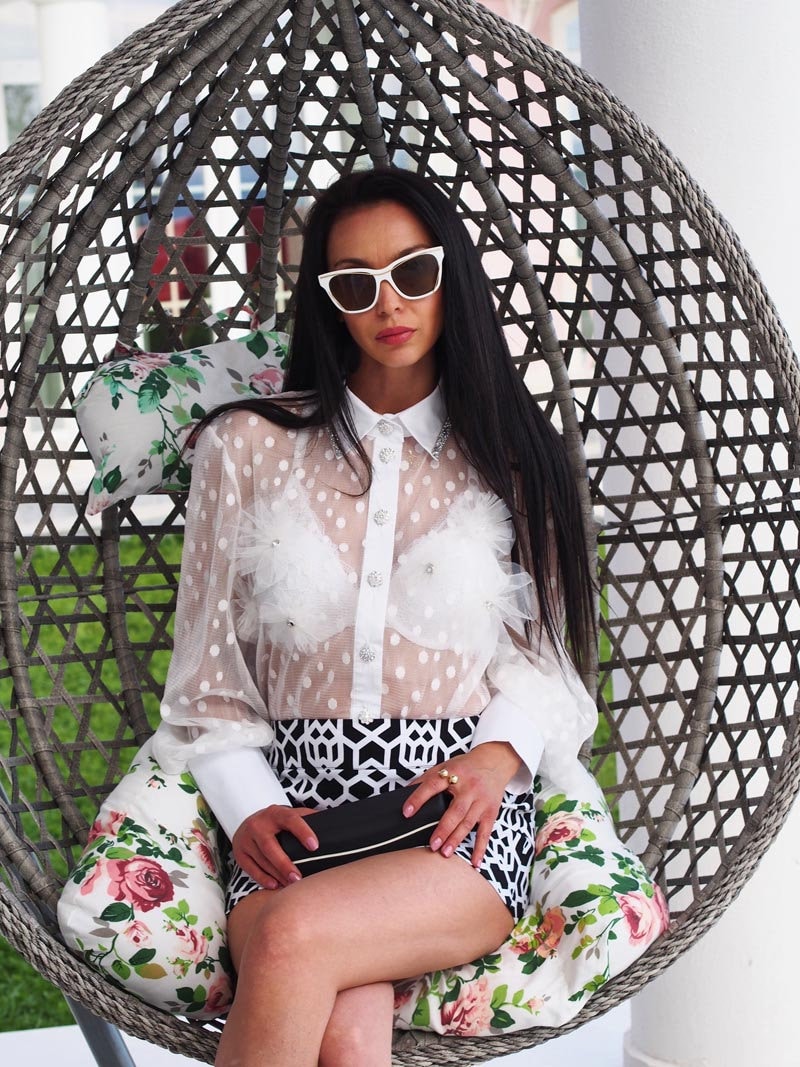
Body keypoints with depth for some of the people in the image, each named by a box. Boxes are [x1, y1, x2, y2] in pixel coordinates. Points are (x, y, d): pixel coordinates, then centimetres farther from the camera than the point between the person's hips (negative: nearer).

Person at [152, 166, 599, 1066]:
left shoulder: (508, 456, 11)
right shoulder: (246, 446, 11)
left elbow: (542, 656, 12)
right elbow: (209, 673, 11)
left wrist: (499, 754, -9)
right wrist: (249, 808, -5)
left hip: (460, 820, 0)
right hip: (294, 806, 1)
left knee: (294, 936, -34)